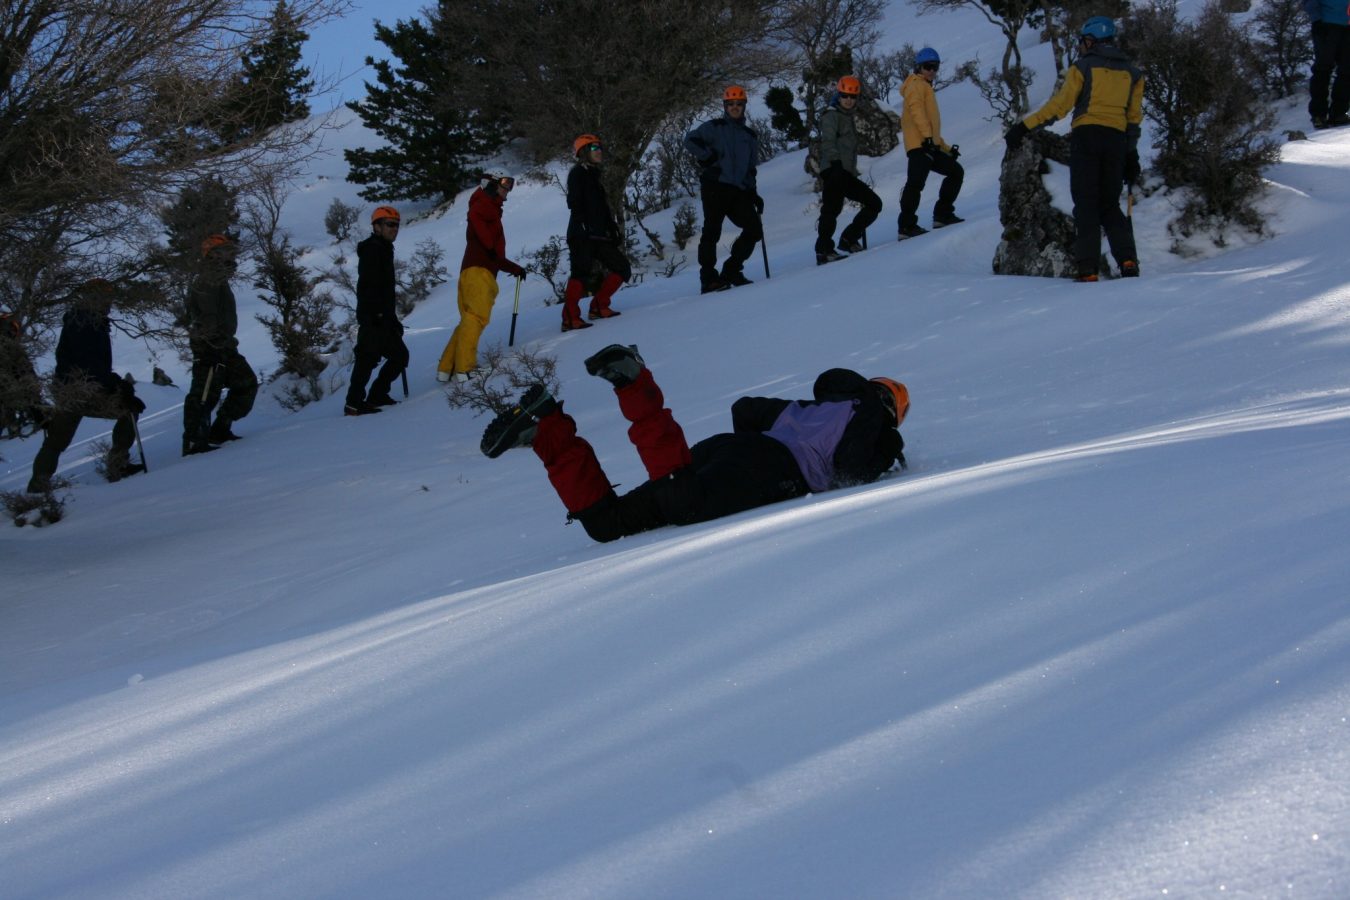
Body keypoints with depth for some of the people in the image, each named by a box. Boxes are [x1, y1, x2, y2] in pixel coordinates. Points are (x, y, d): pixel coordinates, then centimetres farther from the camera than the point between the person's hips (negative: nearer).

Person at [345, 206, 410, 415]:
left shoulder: (384, 250, 23)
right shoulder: (372, 249, -8)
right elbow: (368, 284, -19)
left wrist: (393, 318, 25)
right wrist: (375, 314, -26)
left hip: (384, 317, 10)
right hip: (373, 318, -10)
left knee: (399, 355, 11)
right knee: (369, 356, -13)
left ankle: (376, 396, 16)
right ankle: (354, 403, -13)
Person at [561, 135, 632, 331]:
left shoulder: (593, 176, 24)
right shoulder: (578, 174, -1)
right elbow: (575, 203, -14)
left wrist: (613, 231, 16)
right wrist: (582, 225, -23)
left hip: (598, 235, 9)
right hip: (582, 235, -9)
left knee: (621, 268, 7)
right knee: (581, 272, -18)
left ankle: (599, 307, 11)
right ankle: (570, 318, -21)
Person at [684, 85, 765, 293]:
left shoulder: (750, 136, 22)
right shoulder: (715, 127, 7)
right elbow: (690, 140, -4)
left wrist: (753, 194, 15)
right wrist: (707, 157, -11)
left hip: (739, 190, 6)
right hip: (715, 185, -6)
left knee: (754, 229, -3)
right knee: (712, 230, -10)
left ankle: (731, 271, 8)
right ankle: (709, 278, -9)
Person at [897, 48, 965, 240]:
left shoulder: (926, 88, 31)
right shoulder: (916, 84, 3)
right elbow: (917, 110, -15)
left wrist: (946, 147, 27)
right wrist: (927, 136, -26)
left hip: (930, 145, 10)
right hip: (919, 144, -10)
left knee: (956, 172, 14)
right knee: (916, 182, -20)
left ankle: (943, 214, 12)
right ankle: (907, 226, -24)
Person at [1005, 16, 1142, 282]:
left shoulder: (1083, 67, 2)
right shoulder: (1131, 72, 15)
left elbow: (1060, 105, -5)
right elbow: (1135, 118, 15)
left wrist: (1024, 127, -3)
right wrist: (1132, 156, 18)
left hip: (1086, 137, -4)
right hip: (1117, 140, 4)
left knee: (1086, 205, -2)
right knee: (1110, 205, 13)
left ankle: (1088, 270, -10)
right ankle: (1127, 259, -8)